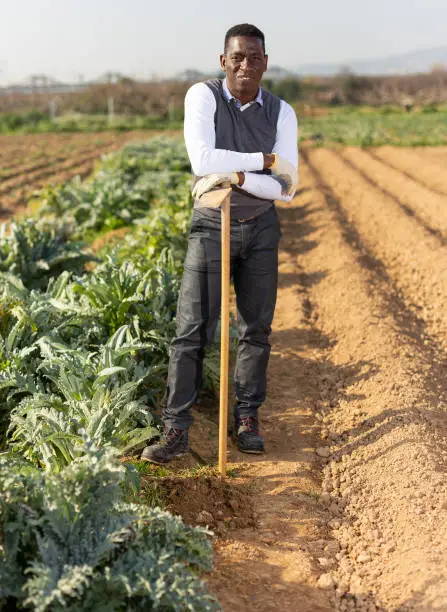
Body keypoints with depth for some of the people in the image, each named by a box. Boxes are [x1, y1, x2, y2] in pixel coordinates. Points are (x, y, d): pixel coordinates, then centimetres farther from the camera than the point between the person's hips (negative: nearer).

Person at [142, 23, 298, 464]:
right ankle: (176, 432, -2)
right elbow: (203, 162, -26)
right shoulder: (202, 96, -11)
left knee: (256, 328, 6)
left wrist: (238, 177, -24)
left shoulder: (282, 114, -3)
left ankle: (247, 419, 21)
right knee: (192, 330, -7)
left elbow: (287, 189, -10)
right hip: (211, 227, -3)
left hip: (261, 229, 3)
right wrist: (264, 160, -18)